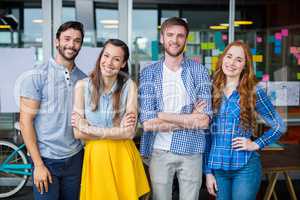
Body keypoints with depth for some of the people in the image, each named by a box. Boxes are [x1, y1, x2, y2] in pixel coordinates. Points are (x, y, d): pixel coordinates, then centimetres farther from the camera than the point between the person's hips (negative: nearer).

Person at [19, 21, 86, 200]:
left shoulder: (83, 79, 5)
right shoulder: (37, 76, -8)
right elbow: (26, 121, -10)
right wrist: (38, 164, -13)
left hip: (75, 158, 4)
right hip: (46, 159, -4)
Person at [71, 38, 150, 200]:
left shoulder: (129, 86, -8)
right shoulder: (83, 86, -7)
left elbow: (129, 132, -13)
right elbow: (77, 133, -10)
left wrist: (87, 128, -12)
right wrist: (117, 131, -15)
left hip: (122, 156, 0)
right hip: (94, 156, 0)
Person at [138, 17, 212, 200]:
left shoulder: (199, 71, 0)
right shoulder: (149, 73, 0)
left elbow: (204, 121, -10)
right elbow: (147, 122, -11)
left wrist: (162, 117, -12)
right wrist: (188, 118, -12)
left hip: (191, 151, 0)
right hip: (159, 151, 0)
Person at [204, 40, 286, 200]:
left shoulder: (254, 92, -3)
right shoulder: (212, 91, 4)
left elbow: (279, 126, 4)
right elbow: (207, 134, 6)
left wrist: (256, 144, -7)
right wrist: (208, 171, 5)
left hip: (245, 168, -2)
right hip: (217, 168, 3)